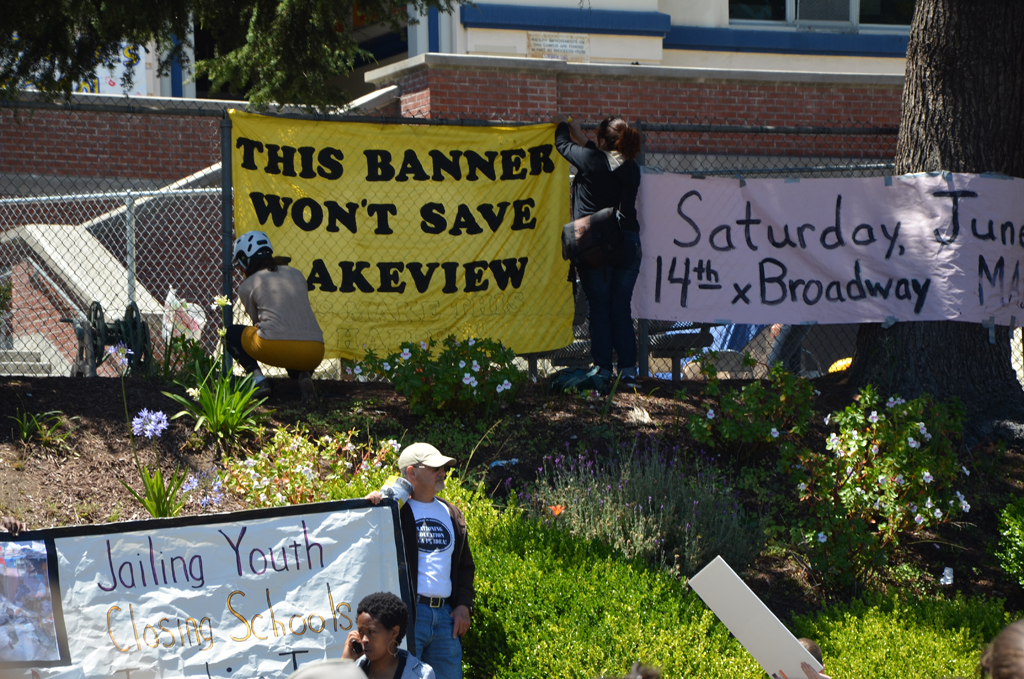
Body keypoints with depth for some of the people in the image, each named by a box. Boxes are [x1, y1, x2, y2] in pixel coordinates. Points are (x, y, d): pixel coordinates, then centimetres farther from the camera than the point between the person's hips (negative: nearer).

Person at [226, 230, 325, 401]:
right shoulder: (297, 274, 23)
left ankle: (257, 378, 4)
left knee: (231, 333, 27)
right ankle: (304, 376, 4)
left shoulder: (247, 286, 11)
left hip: (275, 347, -4)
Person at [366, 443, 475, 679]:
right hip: (407, 614, -6)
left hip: (446, 615, 6)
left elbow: (465, 565, 23)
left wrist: (463, 605, 10)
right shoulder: (397, 510, -2)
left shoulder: (452, 515, 18)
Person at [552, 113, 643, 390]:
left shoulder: (591, 159, -10)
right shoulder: (632, 169, 4)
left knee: (599, 308, 2)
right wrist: (582, 137, 38)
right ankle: (628, 370, 5)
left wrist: (562, 124, 31)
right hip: (628, 243, 4)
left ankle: (603, 370, 0)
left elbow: (563, 145, 9)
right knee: (622, 310, 8)